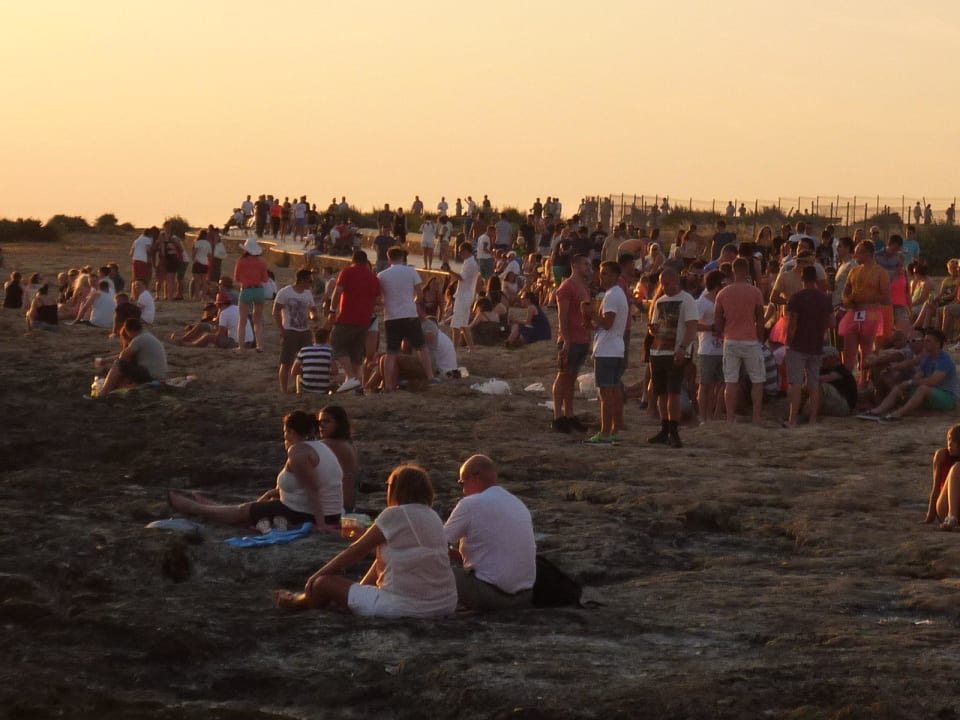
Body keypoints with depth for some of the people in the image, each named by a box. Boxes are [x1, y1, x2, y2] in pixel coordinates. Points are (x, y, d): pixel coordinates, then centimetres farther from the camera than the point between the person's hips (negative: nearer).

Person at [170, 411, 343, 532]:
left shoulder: (298, 451, -19)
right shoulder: (319, 446, 12)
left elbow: (313, 488, -27)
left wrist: (320, 524, -29)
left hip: (304, 517, -9)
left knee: (243, 511, 11)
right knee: (269, 500, 30)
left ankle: (193, 508, 30)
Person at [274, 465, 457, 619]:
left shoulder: (395, 514, -8)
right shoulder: (433, 517, 14)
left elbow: (356, 551, 0)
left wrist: (317, 576, 10)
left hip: (404, 607, -8)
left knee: (323, 584, 9)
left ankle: (302, 602, 41)